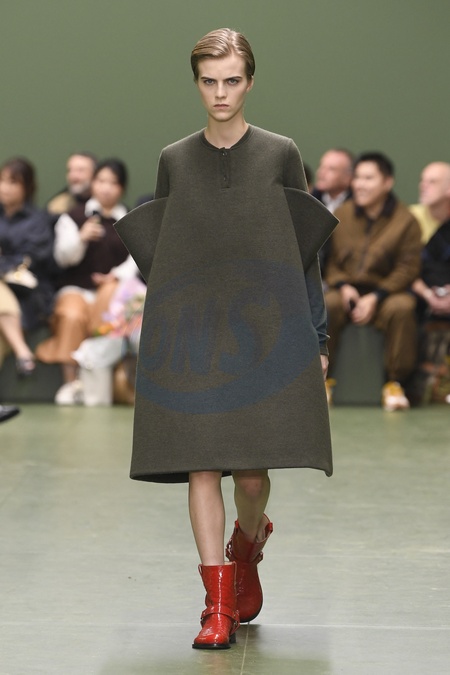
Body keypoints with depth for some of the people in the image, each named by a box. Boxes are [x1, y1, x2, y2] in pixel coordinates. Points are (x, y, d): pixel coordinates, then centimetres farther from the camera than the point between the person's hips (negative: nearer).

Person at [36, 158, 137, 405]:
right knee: (72, 315, -35)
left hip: (112, 287, 1)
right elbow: (63, 256, 4)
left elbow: (137, 258, 6)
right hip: (76, 288, -1)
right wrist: (81, 238, -16)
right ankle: (71, 382, -33)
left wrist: (118, 275, -14)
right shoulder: (73, 217, 15)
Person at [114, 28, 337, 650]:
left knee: (251, 471, -2)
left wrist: (317, 338, 1)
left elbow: (306, 252, 6)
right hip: (190, 330, 1)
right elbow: (156, 253, 13)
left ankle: (247, 548, 32)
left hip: (263, 329, -1)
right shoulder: (174, 161, 8)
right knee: (201, 466, -5)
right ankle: (218, 605, 0)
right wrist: (158, 336, 5)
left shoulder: (281, 155, 4)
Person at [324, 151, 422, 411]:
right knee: (324, 305, -31)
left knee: (402, 308, -35)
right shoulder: (342, 215, 8)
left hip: (386, 291, -2)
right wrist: (342, 285, -12)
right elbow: (329, 260, 8)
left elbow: (407, 268, -6)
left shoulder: (405, 220, -1)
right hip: (346, 290, 2)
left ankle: (394, 383, -20)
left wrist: (375, 297, -17)